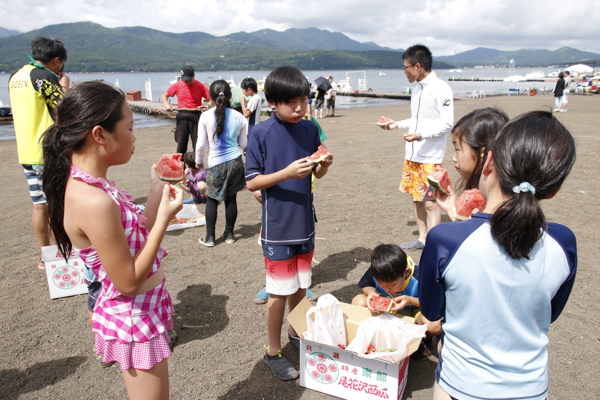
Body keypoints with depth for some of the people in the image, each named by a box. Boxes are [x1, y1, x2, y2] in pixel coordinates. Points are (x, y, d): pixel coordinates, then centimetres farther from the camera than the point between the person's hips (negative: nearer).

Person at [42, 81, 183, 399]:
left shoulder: (89, 184, -1)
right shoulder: (94, 202, -30)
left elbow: (137, 236, 5)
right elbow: (129, 282, -24)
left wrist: (157, 189, 6)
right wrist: (165, 217, -23)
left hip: (143, 310, 9)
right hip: (134, 321, -9)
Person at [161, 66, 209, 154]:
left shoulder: (200, 86, -3)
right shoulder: (177, 85, 3)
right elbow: (164, 95, 13)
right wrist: (166, 104, -8)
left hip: (196, 116, -2)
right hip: (182, 116, 2)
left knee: (197, 144, -2)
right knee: (181, 144, 3)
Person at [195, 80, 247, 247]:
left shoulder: (205, 116, -8)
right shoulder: (239, 117, -1)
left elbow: (201, 144, -3)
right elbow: (243, 144, 7)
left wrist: (199, 161, 13)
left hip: (216, 164, -2)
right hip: (235, 162, 2)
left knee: (211, 199, 10)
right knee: (231, 198, 11)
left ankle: (209, 237, 13)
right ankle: (229, 234, 22)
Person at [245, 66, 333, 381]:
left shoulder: (309, 129, 1)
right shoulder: (261, 133, -12)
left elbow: (317, 174, 9)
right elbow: (251, 182, -12)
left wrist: (324, 164, -13)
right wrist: (287, 172, -25)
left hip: (305, 222, 5)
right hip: (277, 227, -5)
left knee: (300, 286, 19)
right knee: (279, 292, 5)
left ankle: (295, 334, 42)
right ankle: (273, 352, 26)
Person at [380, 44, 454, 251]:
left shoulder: (441, 89, -12)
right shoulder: (417, 89, 13)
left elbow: (447, 124, -16)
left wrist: (421, 134, -26)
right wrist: (398, 124, 19)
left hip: (431, 157, -8)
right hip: (412, 155, 8)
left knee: (430, 202, -7)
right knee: (416, 198, 14)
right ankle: (422, 238, 27)